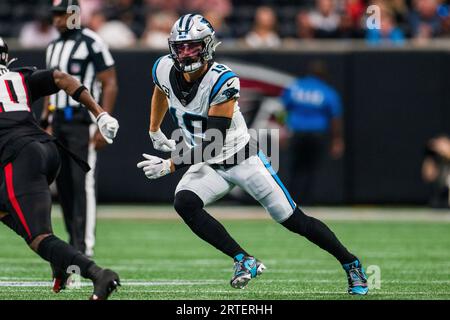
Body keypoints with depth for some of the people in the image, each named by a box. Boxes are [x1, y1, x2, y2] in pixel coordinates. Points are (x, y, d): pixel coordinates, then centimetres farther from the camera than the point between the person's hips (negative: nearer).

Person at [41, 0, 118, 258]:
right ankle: (74, 242, 14)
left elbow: (110, 85, -10)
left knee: (83, 183, -12)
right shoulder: (54, 47, 17)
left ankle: (85, 246, -15)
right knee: (63, 183, 7)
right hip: (59, 121, 8)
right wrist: (45, 124, 17)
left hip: (83, 122, -8)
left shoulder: (91, 43, -8)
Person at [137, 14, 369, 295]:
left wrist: (170, 166, -33)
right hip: (209, 166, 5)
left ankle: (352, 264, 18)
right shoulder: (165, 70, -11)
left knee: (293, 220, -1)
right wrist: (155, 131, 27)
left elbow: (213, 144, -30)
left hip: (243, 158, -5)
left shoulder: (222, 81, -29)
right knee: (184, 204, -25)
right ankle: (245, 261, -17)